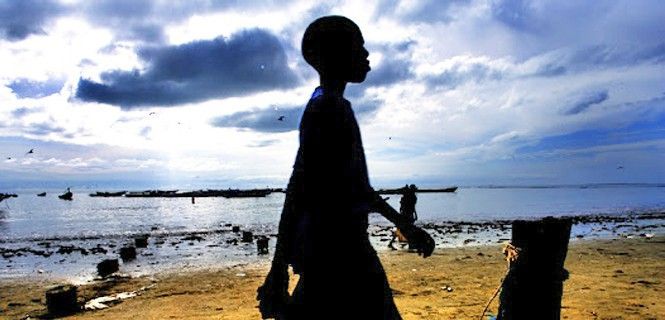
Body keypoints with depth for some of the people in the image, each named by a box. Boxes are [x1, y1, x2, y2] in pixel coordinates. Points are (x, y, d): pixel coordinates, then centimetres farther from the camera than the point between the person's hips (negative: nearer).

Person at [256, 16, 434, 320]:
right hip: (335, 249, -10)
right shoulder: (329, 108, -13)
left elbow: (355, 183, 24)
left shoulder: (333, 107, 19)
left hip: (345, 244, 10)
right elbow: (300, 187, -20)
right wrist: (279, 269, -21)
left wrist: (406, 226, 26)